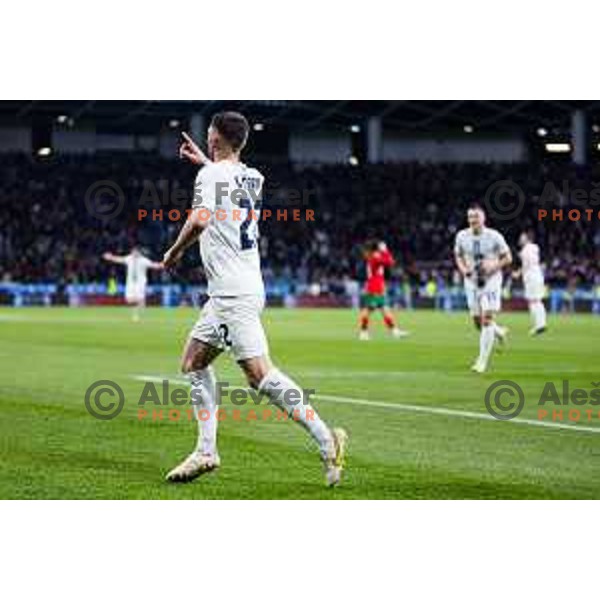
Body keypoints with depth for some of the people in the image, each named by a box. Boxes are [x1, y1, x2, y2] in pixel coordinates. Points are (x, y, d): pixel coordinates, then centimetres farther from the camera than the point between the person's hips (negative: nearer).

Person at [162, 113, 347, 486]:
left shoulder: (211, 175, -9)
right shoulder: (253, 177, 15)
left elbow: (200, 220, -24)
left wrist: (174, 252, -8)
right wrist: (205, 161, 46)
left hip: (234, 294, -9)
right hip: (234, 290, 9)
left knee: (259, 374, -15)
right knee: (193, 361, 14)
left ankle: (326, 438, -17)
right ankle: (207, 451, 14)